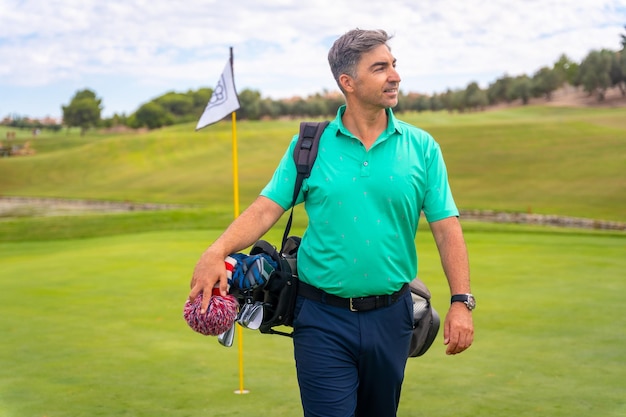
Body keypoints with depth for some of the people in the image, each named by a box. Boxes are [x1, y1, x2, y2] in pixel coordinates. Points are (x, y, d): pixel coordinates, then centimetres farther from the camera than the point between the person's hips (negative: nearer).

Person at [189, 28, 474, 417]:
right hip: (323, 318, -2)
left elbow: (446, 228, -1)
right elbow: (266, 209, -6)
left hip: (389, 316, 2)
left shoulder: (422, 148, 1)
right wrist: (217, 251, -23)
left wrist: (462, 301, -10)